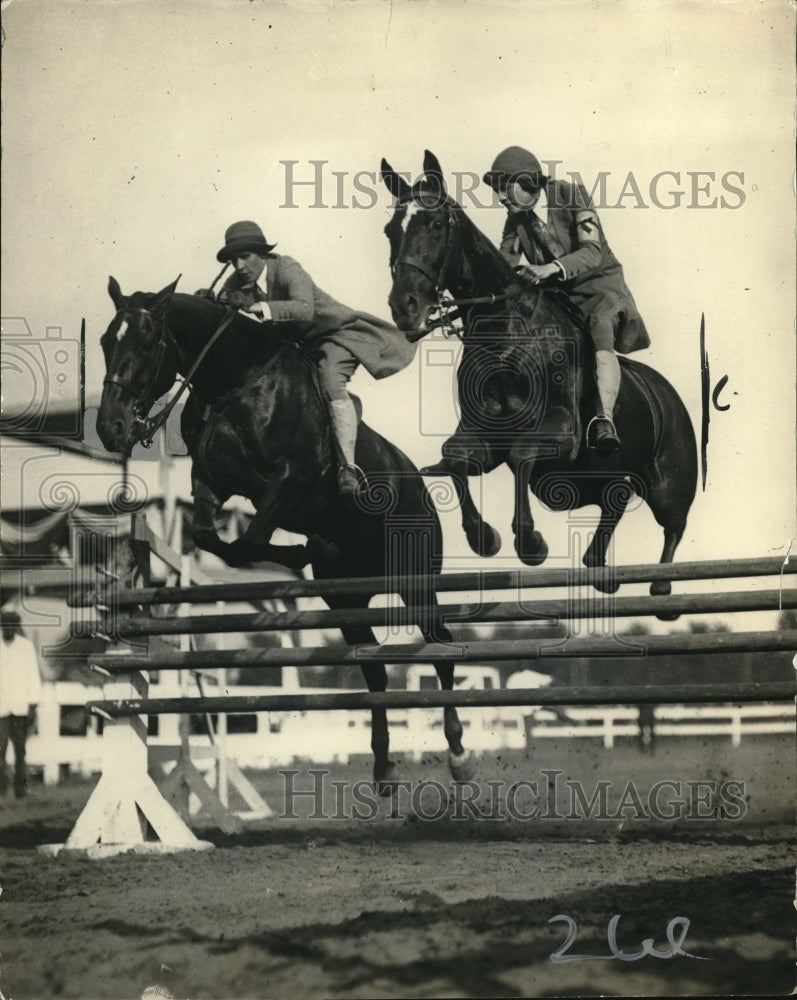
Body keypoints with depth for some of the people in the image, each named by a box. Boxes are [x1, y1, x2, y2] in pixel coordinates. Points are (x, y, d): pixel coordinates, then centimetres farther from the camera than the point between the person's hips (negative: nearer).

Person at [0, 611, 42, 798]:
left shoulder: (26, 646, 3)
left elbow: (33, 675, 5)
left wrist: (33, 705, 1)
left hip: (21, 706, 1)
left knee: (20, 747, 3)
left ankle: (20, 783, 12)